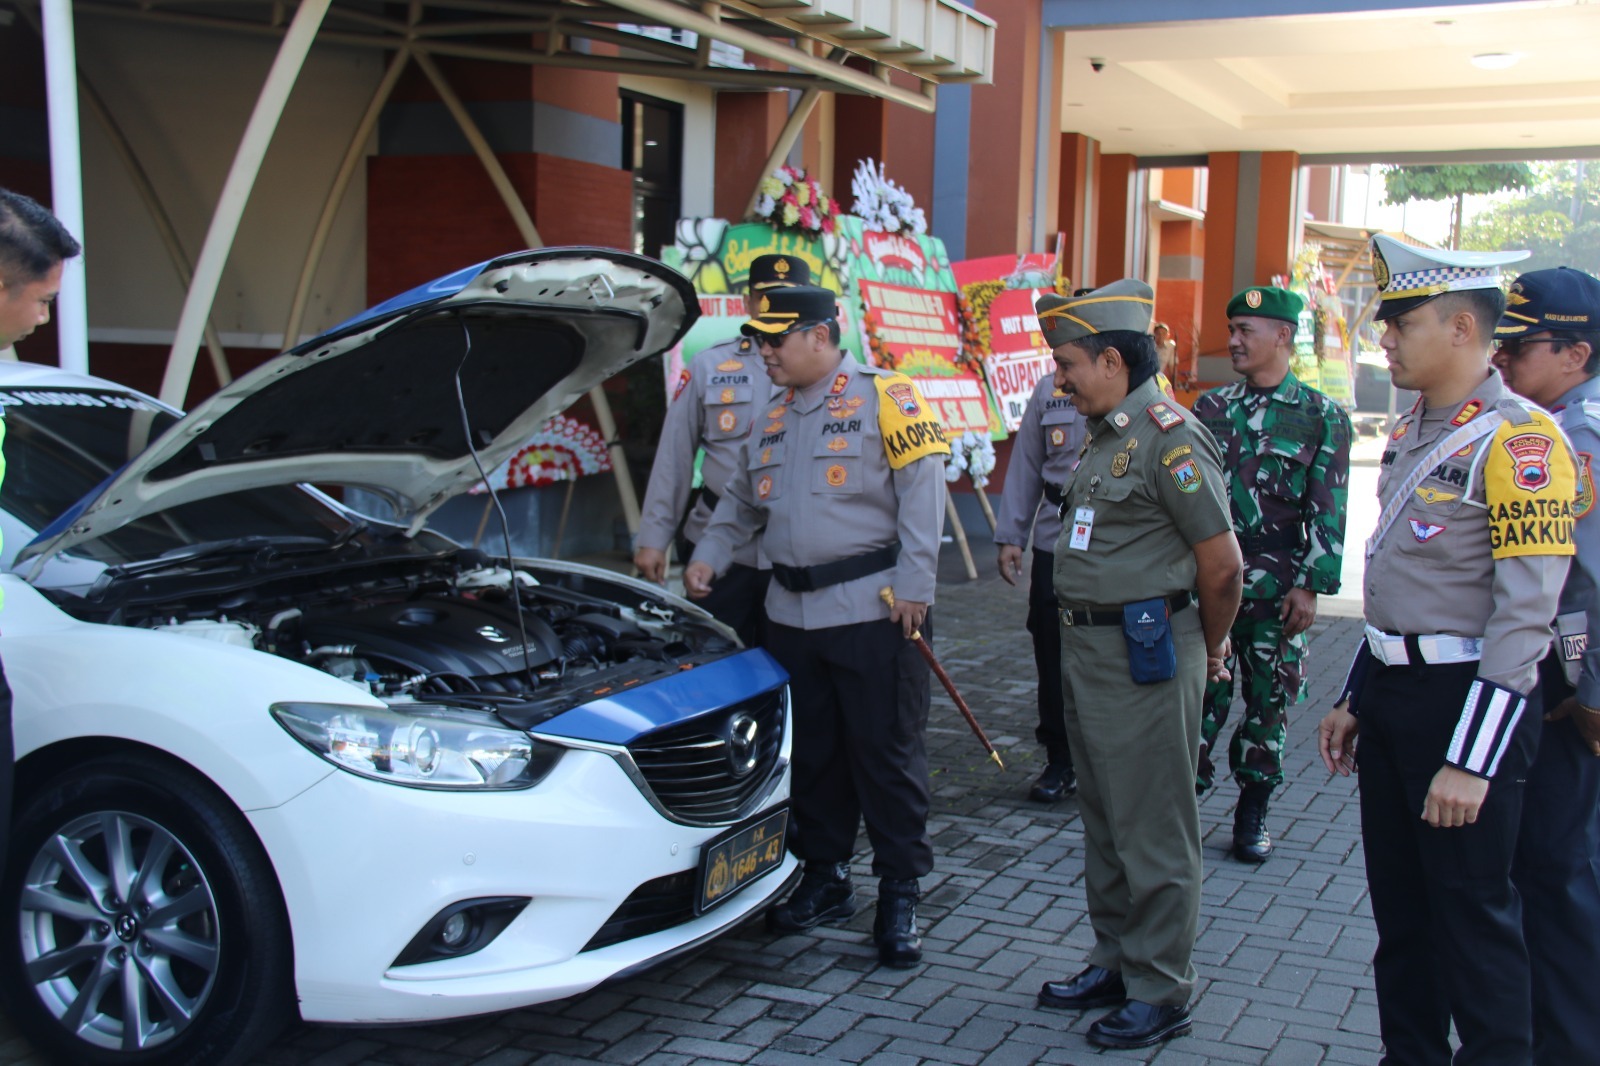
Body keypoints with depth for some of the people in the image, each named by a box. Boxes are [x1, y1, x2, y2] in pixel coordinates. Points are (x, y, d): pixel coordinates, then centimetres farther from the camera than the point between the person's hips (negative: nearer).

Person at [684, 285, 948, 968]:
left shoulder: (884, 397, -6)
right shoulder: (774, 417, 16)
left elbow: (921, 492, -11)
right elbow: (741, 502, 25)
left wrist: (913, 586, -16)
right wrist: (710, 557, 11)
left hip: (873, 611, -7)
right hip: (791, 612, 7)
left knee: (886, 753, -1)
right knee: (812, 753, 14)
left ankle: (900, 896, 10)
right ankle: (824, 880, 27)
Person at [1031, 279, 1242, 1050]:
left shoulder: (1169, 438, -17)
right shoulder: (1101, 435, 13)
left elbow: (1221, 563, -16)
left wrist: (1210, 648, -2)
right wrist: (1080, 633, 18)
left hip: (1144, 656, -10)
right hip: (1087, 647, 10)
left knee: (1152, 832, 0)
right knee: (1104, 822, 18)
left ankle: (1161, 992, 12)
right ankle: (1115, 964, 32)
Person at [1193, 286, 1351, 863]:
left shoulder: (1322, 416, 0)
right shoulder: (1211, 407, 8)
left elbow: (1328, 510, -3)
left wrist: (1311, 586, -8)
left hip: (1276, 583, -2)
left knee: (1269, 697, 7)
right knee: (1202, 689, 0)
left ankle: (1252, 814, 19)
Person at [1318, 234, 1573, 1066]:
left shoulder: (1518, 439, -17)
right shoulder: (1411, 432, 10)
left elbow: (1525, 615, -22)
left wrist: (1470, 761, -23)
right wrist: (1354, 702, 18)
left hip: (1465, 697, -8)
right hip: (1391, 690, 9)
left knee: (1472, 910, 4)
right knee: (1398, 900, 17)